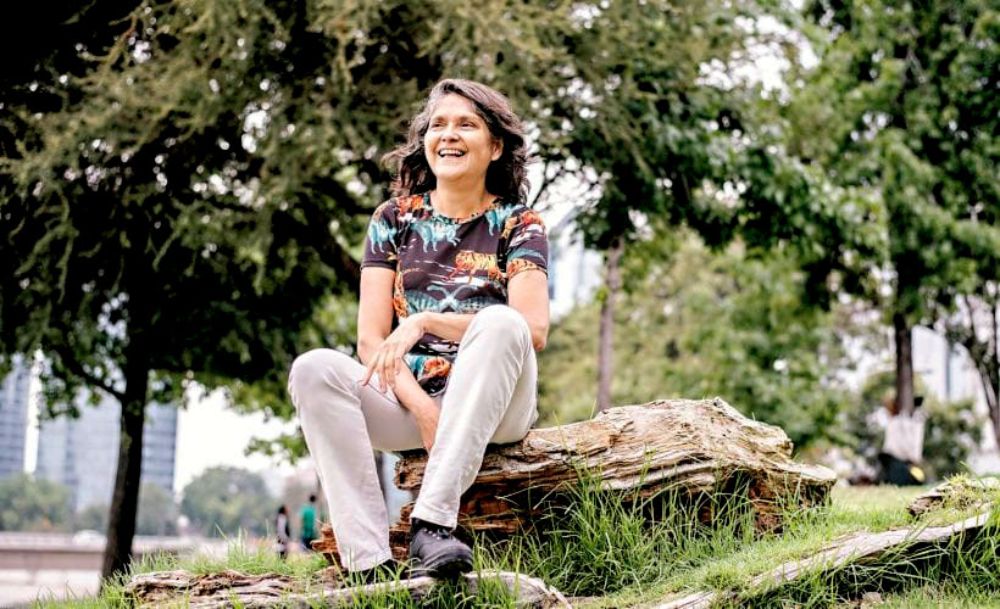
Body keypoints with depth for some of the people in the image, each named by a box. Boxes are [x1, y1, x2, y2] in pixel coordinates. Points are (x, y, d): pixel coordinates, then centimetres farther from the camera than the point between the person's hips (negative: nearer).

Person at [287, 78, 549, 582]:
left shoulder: (517, 224, 4)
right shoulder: (394, 219, 10)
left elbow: (533, 328, -13)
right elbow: (371, 339, 0)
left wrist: (424, 322, -22)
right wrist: (422, 408, -17)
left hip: (493, 405, -2)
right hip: (405, 397, 2)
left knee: (499, 323, -33)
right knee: (314, 369, -25)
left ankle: (433, 522, -40)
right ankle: (369, 564, -36)